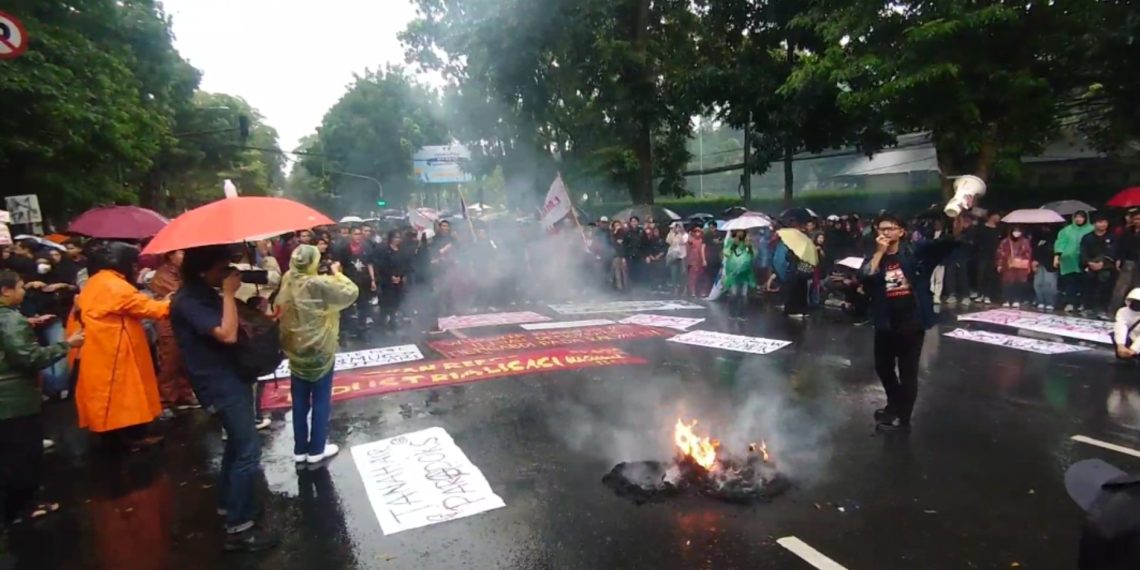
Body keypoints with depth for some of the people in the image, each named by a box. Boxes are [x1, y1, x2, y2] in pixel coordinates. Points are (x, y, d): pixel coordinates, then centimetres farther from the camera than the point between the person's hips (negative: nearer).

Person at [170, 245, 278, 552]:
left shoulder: (204, 293, 9)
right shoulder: (188, 301, -21)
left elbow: (235, 323, 13)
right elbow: (227, 334, -30)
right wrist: (229, 293, -23)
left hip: (230, 377, 10)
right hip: (221, 383, -10)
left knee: (237, 444, 22)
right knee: (248, 450, -8)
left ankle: (228, 503, 38)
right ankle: (238, 528, 0)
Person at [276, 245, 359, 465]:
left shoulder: (288, 282, -2)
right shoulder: (320, 284, -23)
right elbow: (351, 292, -18)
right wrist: (337, 273, -2)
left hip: (295, 350, 6)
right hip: (319, 351, -6)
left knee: (300, 401, 15)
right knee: (321, 401, 8)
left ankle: (300, 449, 25)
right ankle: (316, 449, 18)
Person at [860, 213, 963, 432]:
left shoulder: (913, 252, -3)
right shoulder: (873, 257, 3)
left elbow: (947, 244, -14)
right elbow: (865, 277, -16)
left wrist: (958, 222, -32)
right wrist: (880, 252, -15)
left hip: (912, 321, -4)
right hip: (885, 323, 4)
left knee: (908, 371, 4)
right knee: (883, 366, 18)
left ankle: (903, 417, 20)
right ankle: (894, 404, 43)